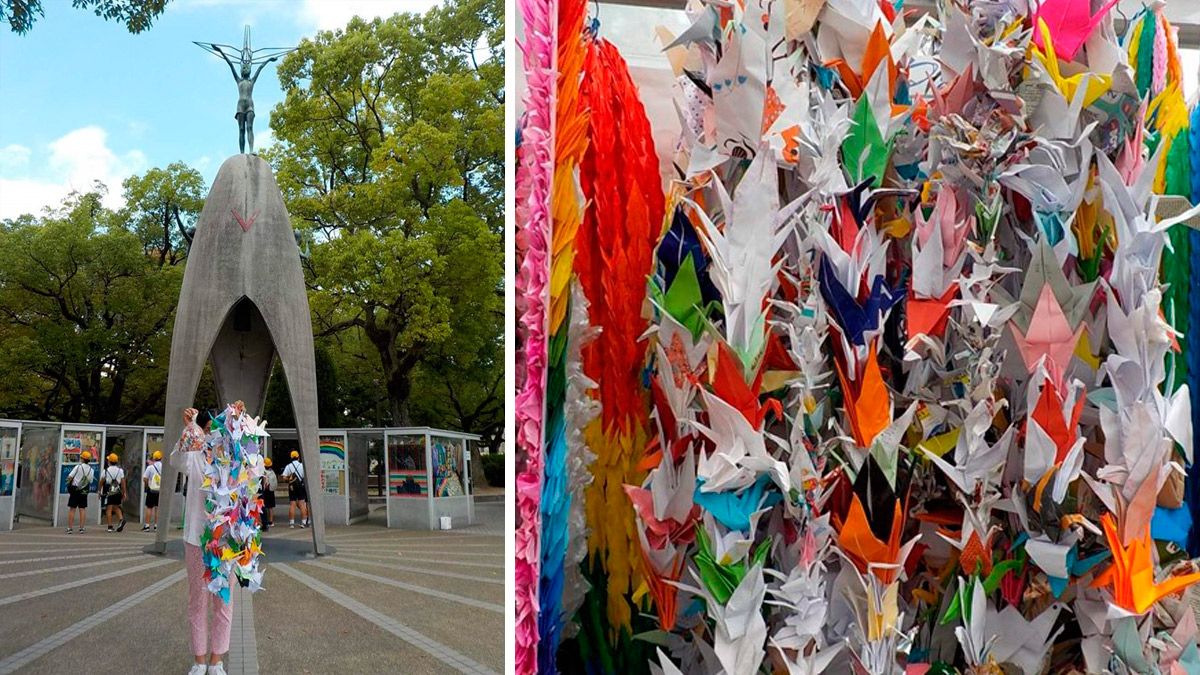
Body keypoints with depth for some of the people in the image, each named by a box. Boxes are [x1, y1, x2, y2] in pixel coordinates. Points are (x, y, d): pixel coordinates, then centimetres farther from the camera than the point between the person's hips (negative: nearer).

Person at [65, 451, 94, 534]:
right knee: (82, 509, 7)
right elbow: (90, 482, 8)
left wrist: (68, 480, 10)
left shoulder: (78, 467, -10)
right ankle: (81, 528, 5)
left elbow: (70, 477, -10)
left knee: (72, 509, 1)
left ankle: (69, 528, 2)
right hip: (84, 492, 3)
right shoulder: (91, 470, 3)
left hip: (75, 490, -3)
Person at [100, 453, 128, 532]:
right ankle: (121, 519, -5)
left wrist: (99, 491, 18)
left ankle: (110, 526, 0)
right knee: (116, 507, 18)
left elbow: (101, 482, 3)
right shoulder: (120, 470, 2)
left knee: (109, 509, 1)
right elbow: (123, 482, 2)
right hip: (118, 492, 3)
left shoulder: (106, 470, -5)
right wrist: (124, 493, 7)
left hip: (109, 492, -3)